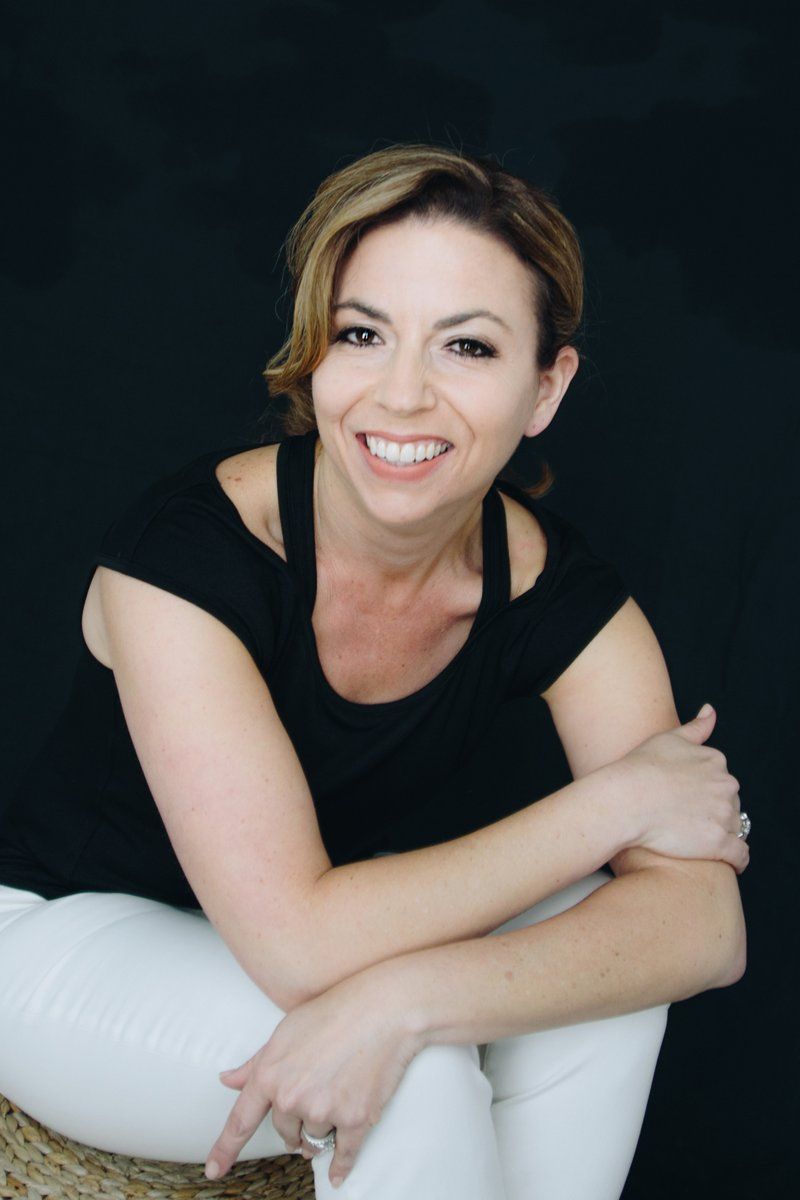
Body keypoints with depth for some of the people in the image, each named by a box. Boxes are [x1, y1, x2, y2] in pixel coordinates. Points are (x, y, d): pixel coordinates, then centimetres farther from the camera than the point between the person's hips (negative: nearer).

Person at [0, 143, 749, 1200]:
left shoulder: (556, 588, -16)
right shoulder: (183, 551, -29)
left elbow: (705, 924, -24)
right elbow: (300, 941, -34)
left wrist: (409, 996, -40)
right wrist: (615, 801, -27)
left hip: (321, 927, 5)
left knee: (607, 965, -21)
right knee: (415, 1083, -30)